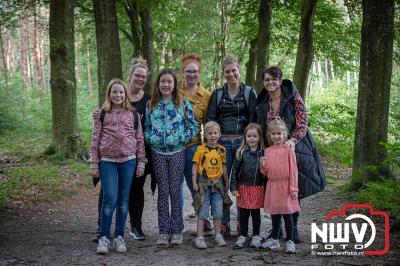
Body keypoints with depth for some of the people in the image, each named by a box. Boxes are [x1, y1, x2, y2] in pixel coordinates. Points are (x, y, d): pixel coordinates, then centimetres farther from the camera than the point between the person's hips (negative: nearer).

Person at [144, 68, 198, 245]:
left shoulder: (183, 103, -1)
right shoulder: (151, 105, 5)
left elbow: (193, 126, 0)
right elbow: (147, 127, 12)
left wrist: (182, 138, -8)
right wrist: (152, 139, -4)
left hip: (177, 152, -2)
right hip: (158, 153, 2)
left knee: (175, 191, 1)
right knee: (163, 191, 5)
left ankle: (177, 231, 11)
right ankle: (163, 231, 13)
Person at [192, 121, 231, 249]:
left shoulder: (222, 150, 5)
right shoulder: (200, 149, -5)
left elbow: (224, 167, 13)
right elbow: (195, 166, -3)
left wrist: (227, 182, 15)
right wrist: (194, 182, -9)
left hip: (217, 183, 3)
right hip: (203, 183, -3)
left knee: (218, 211, 10)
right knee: (202, 212, 0)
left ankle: (218, 235, 23)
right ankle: (199, 237, 6)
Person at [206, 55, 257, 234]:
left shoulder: (249, 92, 5)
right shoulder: (217, 94, 10)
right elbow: (210, 119, 8)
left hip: (242, 142, -1)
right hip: (222, 143, 1)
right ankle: (223, 222, 12)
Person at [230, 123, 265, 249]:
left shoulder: (263, 153, -1)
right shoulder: (241, 152, -1)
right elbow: (235, 171, 1)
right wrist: (233, 187, -3)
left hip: (258, 188, 0)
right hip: (243, 187, 0)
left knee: (256, 212, 9)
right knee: (243, 213, 8)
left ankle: (256, 236, 21)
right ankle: (242, 236, 19)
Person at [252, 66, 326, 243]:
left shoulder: (293, 98, -6)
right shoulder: (261, 103, 7)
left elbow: (302, 124, -9)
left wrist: (293, 140, -26)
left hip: (292, 149, -3)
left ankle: (293, 228, 13)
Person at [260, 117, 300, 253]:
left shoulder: (288, 150, -5)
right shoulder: (267, 151, 8)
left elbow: (293, 170, -6)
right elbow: (266, 172, 12)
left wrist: (293, 188, -10)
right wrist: (263, 166, -10)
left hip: (285, 186, -4)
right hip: (272, 186, 4)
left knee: (287, 214, 1)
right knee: (274, 214, 13)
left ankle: (290, 242, 9)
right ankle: (274, 240, 24)